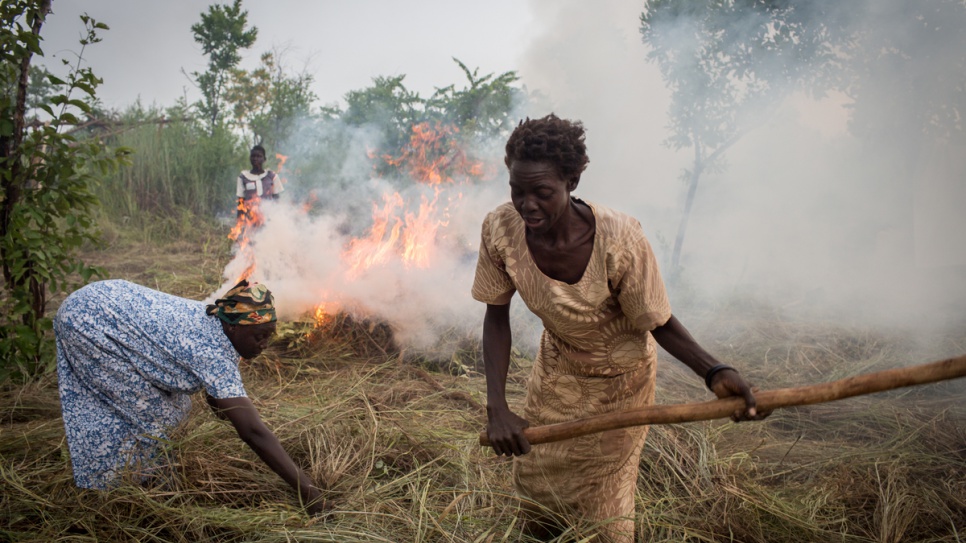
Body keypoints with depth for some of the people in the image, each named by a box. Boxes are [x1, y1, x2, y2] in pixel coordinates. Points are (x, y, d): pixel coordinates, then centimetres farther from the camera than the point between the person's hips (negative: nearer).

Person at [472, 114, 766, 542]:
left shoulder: (620, 242, -36)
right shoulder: (500, 230, -26)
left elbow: (660, 325, -22)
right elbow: (497, 318, -14)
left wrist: (715, 372, -40)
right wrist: (497, 409, -23)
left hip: (618, 379, -3)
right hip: (557, 367, 4)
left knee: (606, 499, 11)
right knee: (534, 481, 21)